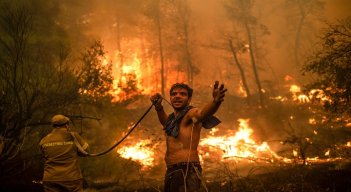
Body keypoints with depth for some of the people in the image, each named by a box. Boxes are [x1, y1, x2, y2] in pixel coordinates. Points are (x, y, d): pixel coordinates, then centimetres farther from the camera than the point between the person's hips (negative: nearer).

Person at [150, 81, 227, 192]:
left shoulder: (191, 113, -5)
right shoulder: (172, 118, 19)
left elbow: (203, 113, -28)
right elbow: (165, 122, 42)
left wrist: (216, 101, -49)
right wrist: (158, 107, 23)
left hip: (188, 171, -9)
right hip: (170, 172, 9)